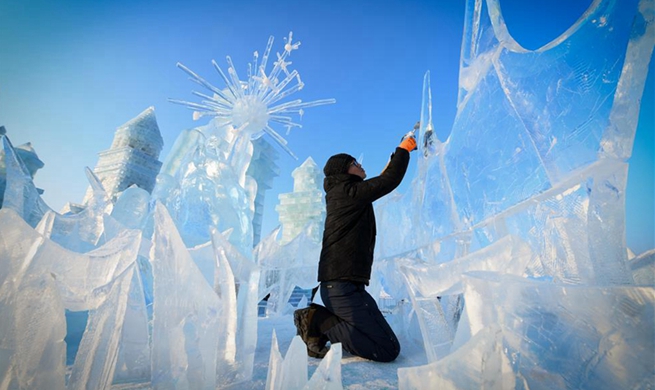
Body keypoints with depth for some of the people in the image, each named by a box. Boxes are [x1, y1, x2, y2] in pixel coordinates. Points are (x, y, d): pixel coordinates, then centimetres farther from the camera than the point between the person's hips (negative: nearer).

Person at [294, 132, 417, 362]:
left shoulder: (343, 193, 18)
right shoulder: (348, 191, -10)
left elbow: (381, 182, 32)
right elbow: (390, 180, -11)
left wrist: (398, 155, 32)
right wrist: (403, 150, 6)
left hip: (338, 285, 10)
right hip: (344, 285, -10)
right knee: (388, 349, -7)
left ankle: (319, 320, 9)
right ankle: (319, 322, -7)